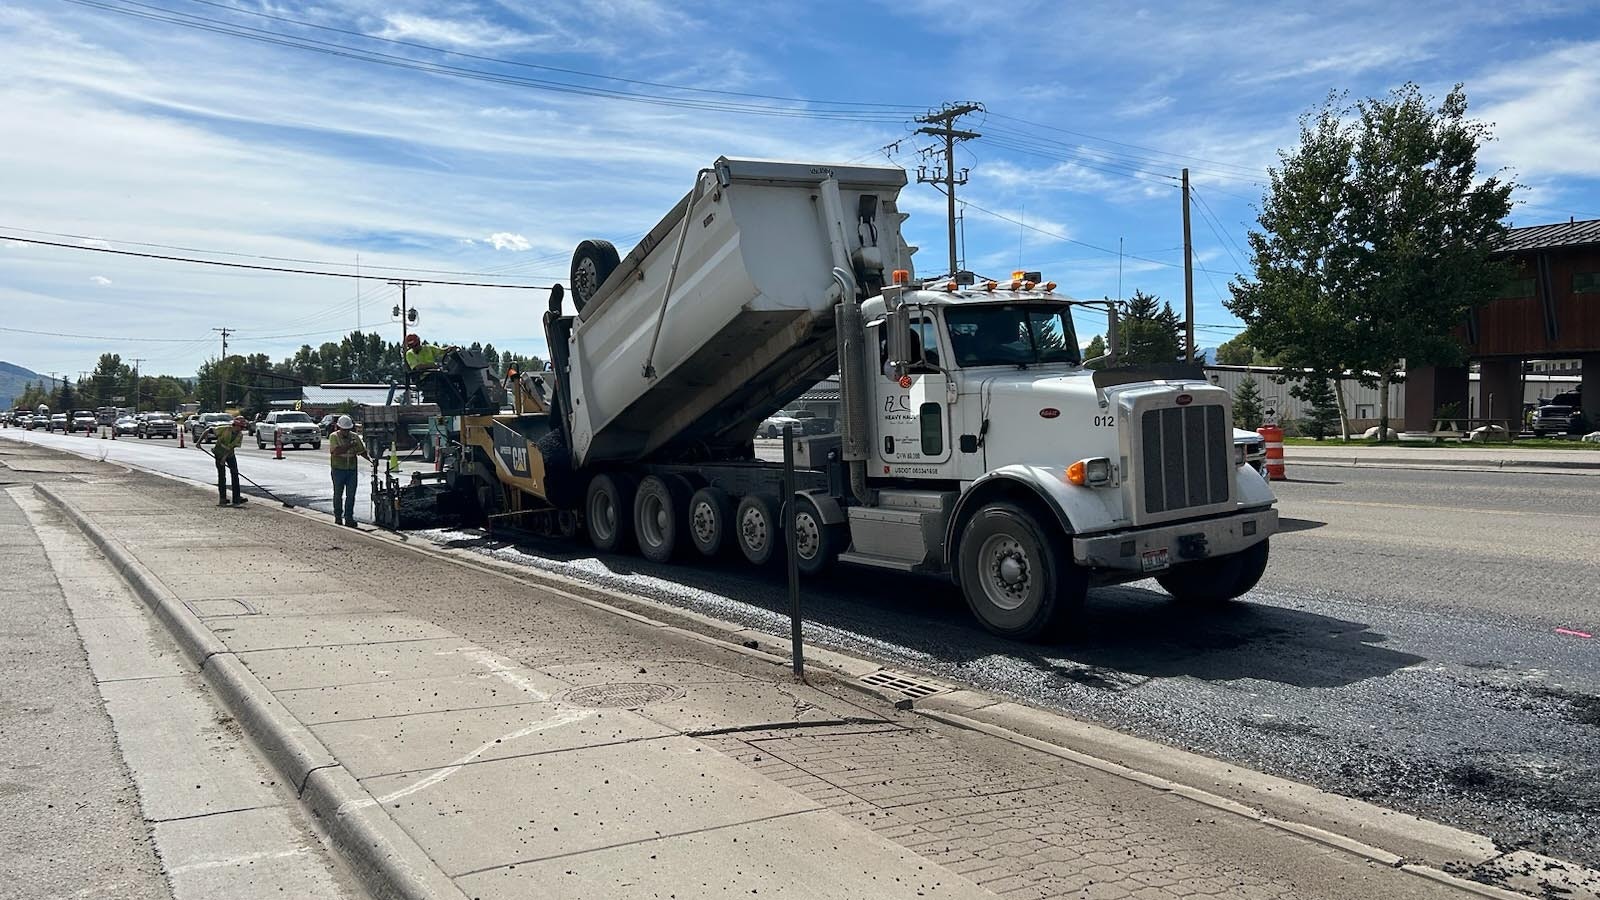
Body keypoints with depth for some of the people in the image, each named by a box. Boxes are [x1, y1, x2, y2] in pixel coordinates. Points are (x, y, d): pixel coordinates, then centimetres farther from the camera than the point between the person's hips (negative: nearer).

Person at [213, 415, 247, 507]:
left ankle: (237, 499, -5)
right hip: (219, 454, -4)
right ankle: (222, 499, 3)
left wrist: (225, 457, -25)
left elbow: (232, 447, -16)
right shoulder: (225, 429, -22)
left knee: (235, 474, -5)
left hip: (230, 454, 4)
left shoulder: (240, 435, -11)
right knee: (221, 475, -4)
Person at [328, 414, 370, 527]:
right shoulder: (334, 436, -4)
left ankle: (349, 518, 6)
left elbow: (362, 450, 10)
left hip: (352, 470, 3)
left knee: (351, 495, 2)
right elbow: (336, 451, -19)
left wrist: (370, 459, -7)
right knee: (338, 495, 6)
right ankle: (338, 517, 14)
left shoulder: (355, 437, 8)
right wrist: (349, 446, -24)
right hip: (338, 470, -3)